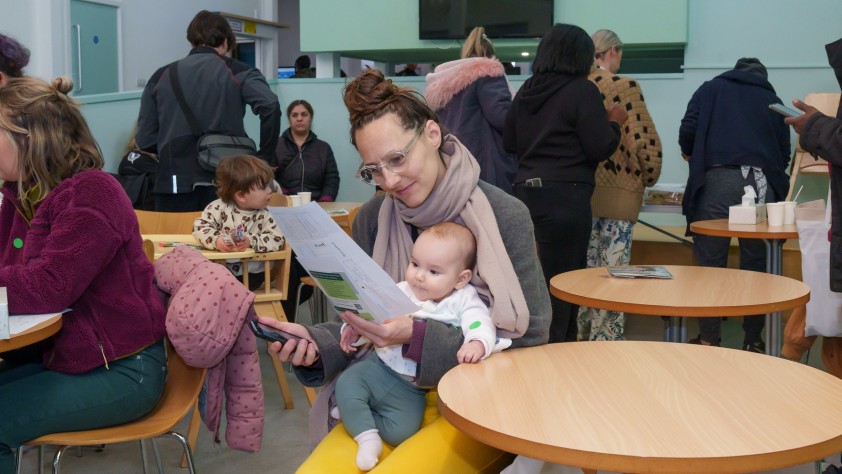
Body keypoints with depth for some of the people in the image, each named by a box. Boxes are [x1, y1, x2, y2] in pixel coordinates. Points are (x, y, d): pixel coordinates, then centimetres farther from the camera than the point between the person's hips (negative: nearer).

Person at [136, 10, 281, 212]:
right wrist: (264, 157, -5)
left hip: (174, 183, 2)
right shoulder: (237, 71, 4)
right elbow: (270, 105, -14)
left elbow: (145, 139, 8)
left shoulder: (162, 76, 11)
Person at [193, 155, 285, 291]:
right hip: (219, 268, 1)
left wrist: (251, 241, -25)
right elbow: (201, 226, -7)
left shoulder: (265, 215, -2)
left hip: (251, 273, -1)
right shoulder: (219, 208, -3)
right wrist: (216, 240, -26)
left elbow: (277, 239, -11)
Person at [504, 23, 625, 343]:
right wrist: (614, 123, 6)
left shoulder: (527, 91, 11)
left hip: (528, 191, 7)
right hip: (564, 195, -7)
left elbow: (509, 143, 18)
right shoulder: (582, 90, -9)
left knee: (566, 271, 18)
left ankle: (565, 343, 27)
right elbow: (600, 148, -11)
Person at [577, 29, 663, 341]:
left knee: (585, 270, 16)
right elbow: (644, 141, -15)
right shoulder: (624, 87, -11)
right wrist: (648, 178, 2)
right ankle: (606, 341, 5)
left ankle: (583, 338, 26)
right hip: (617, 191, -5)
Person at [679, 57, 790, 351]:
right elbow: (785, 152, 21)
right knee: (756, 264, 7)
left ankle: (708, 340, 1)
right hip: (761, 182, 2)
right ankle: (753, 341, 11)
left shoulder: (711, 89, 18)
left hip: (717, 179, -2)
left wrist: (692, 157, 24)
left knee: (710, 264, 0)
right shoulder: (772, 100, 24)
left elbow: (688, 130, 5)